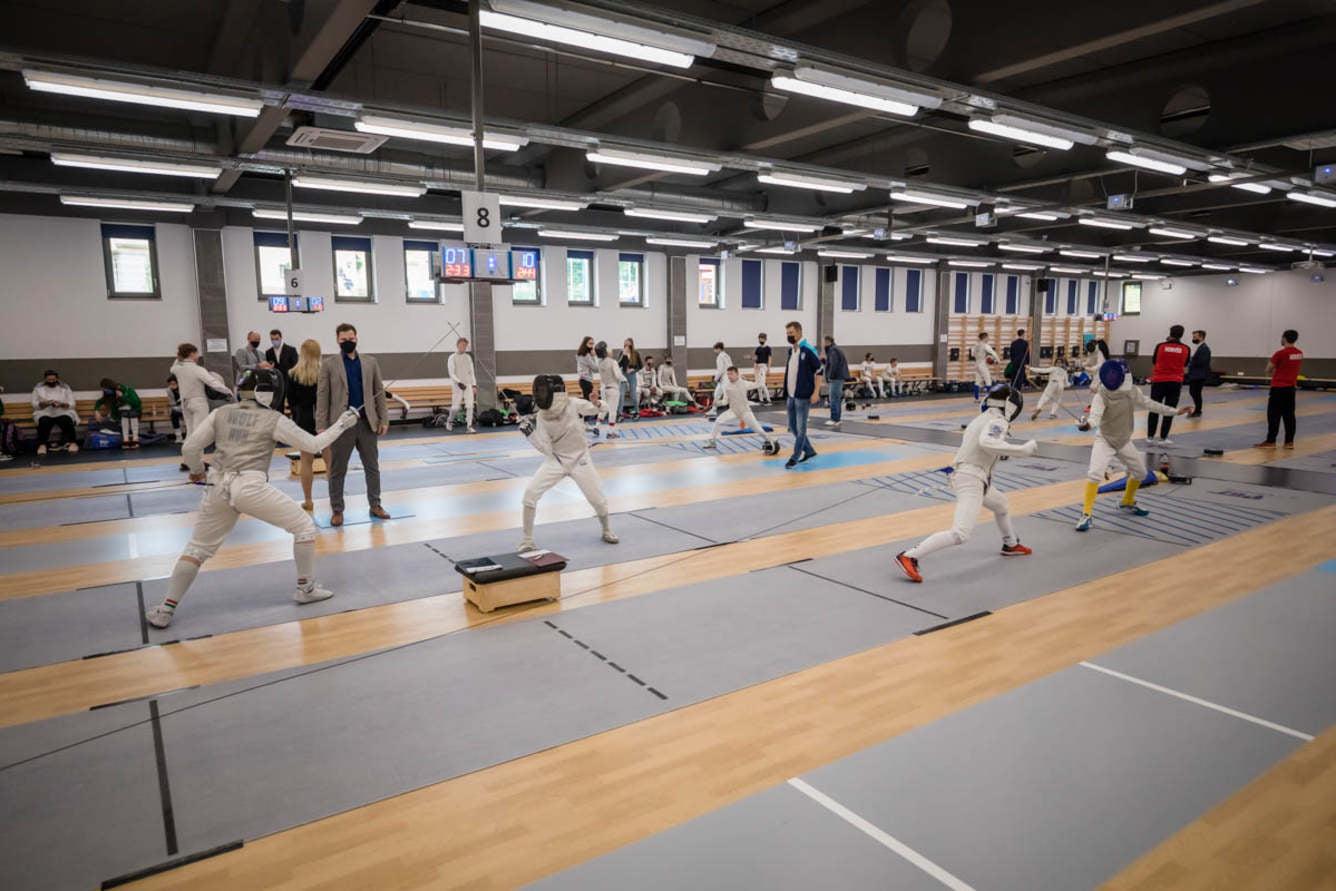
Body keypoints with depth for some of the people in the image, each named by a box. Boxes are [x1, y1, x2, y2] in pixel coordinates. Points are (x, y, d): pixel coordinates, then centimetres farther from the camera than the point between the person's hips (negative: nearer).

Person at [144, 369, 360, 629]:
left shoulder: (221, 413, 10)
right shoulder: (274, 419, -2)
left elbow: (190, 447, 8)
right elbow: (313, 445, 2)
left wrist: (197, 470, 28)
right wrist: (341, 424, 12)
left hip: (219, 489, 5)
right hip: (250, 488, -5)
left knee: (197, 549, 20)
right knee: (305, 526, 10)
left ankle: (165, 610, 19)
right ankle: (306, 588, 16)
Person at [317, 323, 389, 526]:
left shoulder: (370, 362, 7)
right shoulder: (329, 364, 0)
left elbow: (379, 392, 7)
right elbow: (322, 397, -3)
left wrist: (383, 419, 1)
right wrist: (321, 426, -9)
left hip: (367, 422, 2)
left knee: (372, 467, 10)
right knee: (337, 470, 6)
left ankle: (375, 505, 22)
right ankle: (337, 510, 16)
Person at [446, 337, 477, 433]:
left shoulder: (468, 357, 9)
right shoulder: (452, 358, -4)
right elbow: (451, 373, -10)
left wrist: (474, 385, 5)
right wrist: (459, 382, -23)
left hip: (468, 385, 4)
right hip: (457, 385, -3)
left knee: (470, 406, -9)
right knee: (456, 407, -1)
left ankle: (469, 426, -7)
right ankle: (449, 420, 26)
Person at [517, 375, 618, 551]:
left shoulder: (574, 404, -21)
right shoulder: (542, 416, -15)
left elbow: (597, 409, -5)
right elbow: (546, 449, -16)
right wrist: (529, 433, -29)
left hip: (580, 459, -1)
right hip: (555, 461, 1)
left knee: (597, 499, 2)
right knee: (530, 494, -15)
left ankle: (607, 530, 34)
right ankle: (527, 540, 0)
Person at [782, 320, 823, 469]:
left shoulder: (808, 350, -12)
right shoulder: (791, 350, 10)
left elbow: (818, 371, -12)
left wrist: (816, 393, -17)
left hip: (803, 396, -8)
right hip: (790, 395, 8)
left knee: (800, 428, -1)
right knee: (792, 427, 13)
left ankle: (795, 458, 7)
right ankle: (809, 451, 27)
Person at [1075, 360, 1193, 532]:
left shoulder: (1132, 392, -10)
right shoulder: (1101, 396, -26)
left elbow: (1149, 404, 4)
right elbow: (1095, 415, -43)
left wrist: (1175, 411, 6)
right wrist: (1088, 424, -67)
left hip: (1123, 441, 6)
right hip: (1104, 440, -6)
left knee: (1140, 472, 16)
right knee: (1095, 474, -24)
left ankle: (1127, 502, 41)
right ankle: (1087, 514, -18)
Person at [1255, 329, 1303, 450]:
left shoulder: (1280, 353, -17)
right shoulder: (1299, 353, 6)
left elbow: (1268, 370, -9)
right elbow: (1289, 367, 16)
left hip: (1278, 388, -7)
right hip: (1291, 387, 7)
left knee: (1274, 415, -2)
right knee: (1289, 415, 9)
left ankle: (1270, 441, 0)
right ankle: (1289, 441, 11)